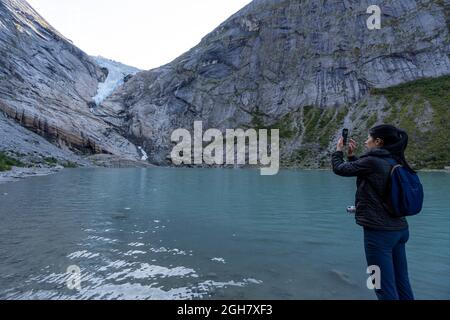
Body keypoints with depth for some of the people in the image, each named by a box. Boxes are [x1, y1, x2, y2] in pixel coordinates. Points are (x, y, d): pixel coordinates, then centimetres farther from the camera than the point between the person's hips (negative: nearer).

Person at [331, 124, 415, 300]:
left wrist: (339, 150, 12)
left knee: (385, 288, 3)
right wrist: (352, 155, 18)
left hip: (379, 231, -9)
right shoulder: (395, 163, 8)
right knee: (401, 283, 19)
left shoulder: (372, 161, -17)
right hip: (400, 229, 9)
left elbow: (339, 169, -5)